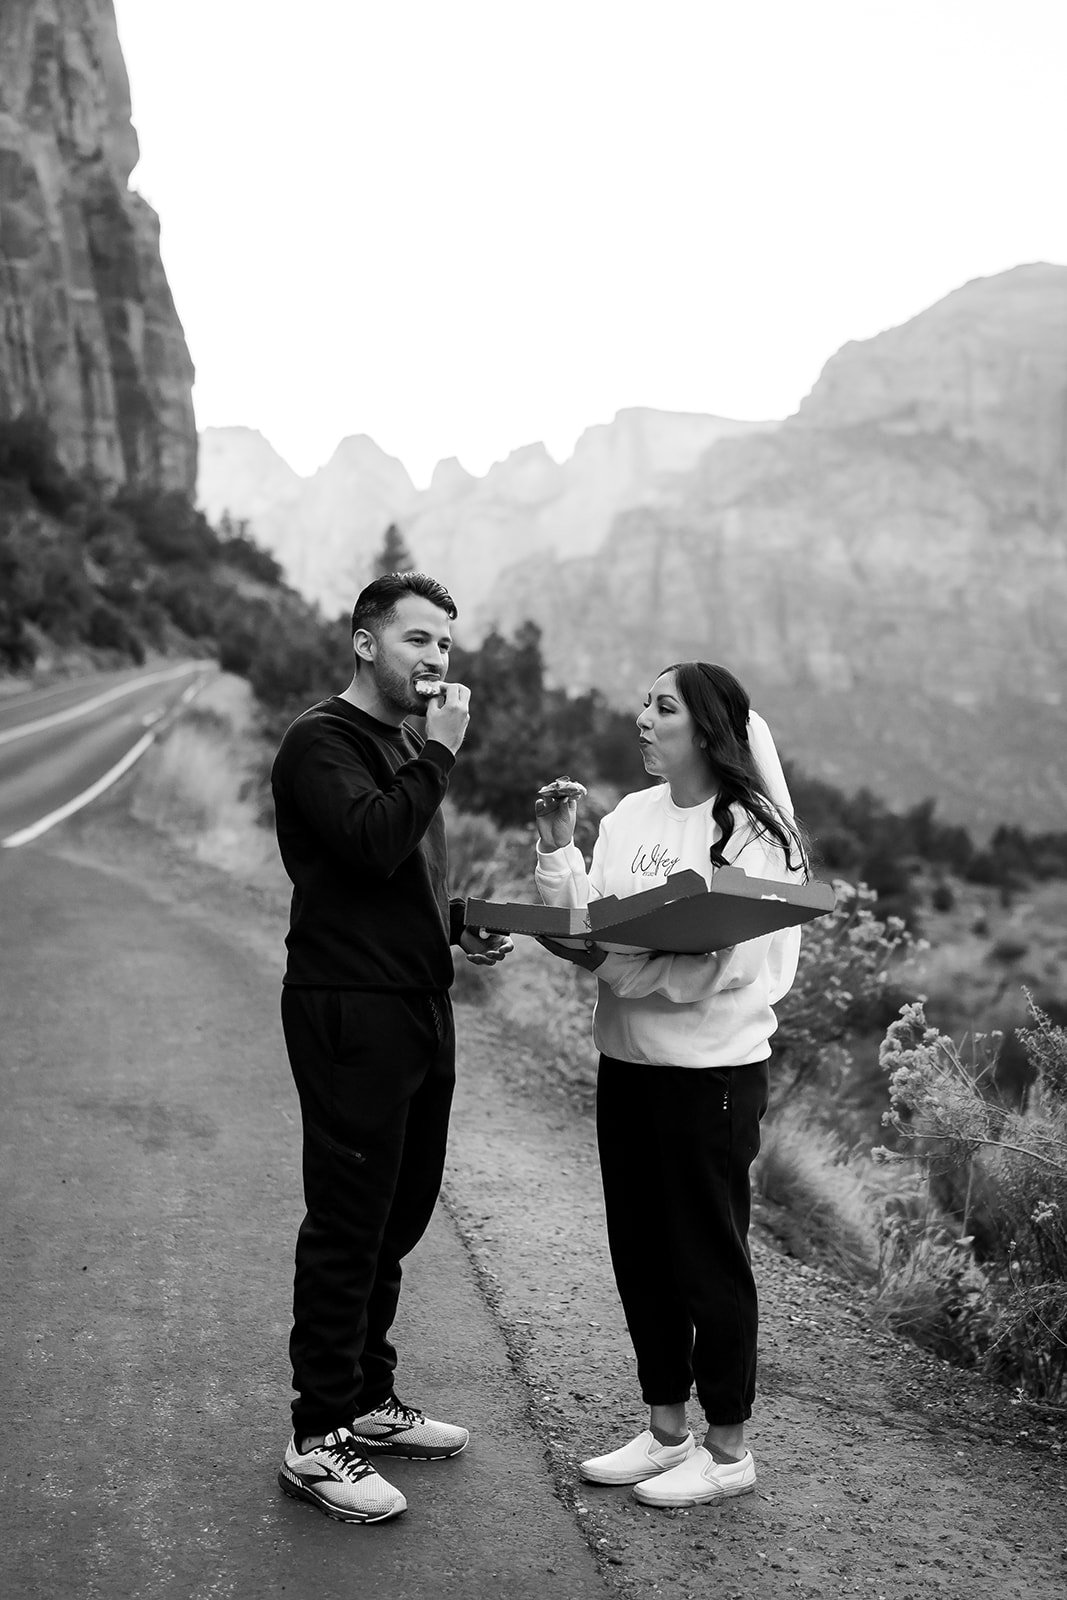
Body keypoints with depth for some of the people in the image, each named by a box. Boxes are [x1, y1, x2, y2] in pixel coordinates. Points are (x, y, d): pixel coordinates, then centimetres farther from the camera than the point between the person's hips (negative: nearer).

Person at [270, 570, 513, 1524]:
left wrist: (460, 926, 11)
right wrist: (440, 754, -17)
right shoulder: (322, 742, -9)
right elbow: (372, 842, -26)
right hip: (350, 1015, -9)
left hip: (420, 1009, 9)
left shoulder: (407, 746, 19)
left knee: (400, 1214, 16)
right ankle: (318, 1441, 8)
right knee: (346, 1226, -3)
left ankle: (368, 1401, 31)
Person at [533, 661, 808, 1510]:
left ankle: (728, 1449, 22)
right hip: (627, 1061, 6)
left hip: (711, 1072, -6)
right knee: (640, 1253, 14)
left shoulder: (753, 834, -11)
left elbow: (721, 966, -19)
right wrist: (558, 849, -6)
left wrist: (608, 960, -22)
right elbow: (584, 934, 4)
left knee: (710, 1259, 5)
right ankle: (666, 1431, 31)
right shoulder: (629, 817, 7)